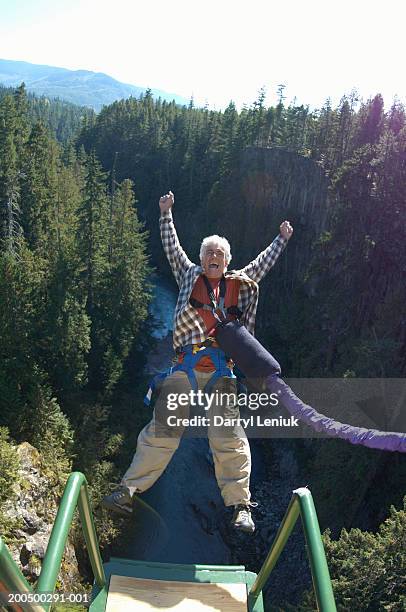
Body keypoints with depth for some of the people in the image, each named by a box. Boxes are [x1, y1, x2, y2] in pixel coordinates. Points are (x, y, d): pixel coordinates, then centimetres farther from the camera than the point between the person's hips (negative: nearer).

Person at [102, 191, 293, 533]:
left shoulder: (240, 283, 21)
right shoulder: (189, 276, 18)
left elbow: (264, 262, 34)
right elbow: (172, 247, 23)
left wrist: (282, 238, 43)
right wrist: (166, 213, 26)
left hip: (222, 369, 1)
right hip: (186, 365, 0)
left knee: (229, 436, -3)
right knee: (161, 430, -2)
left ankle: (240, 506, 5)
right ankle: (129, 491, 6)